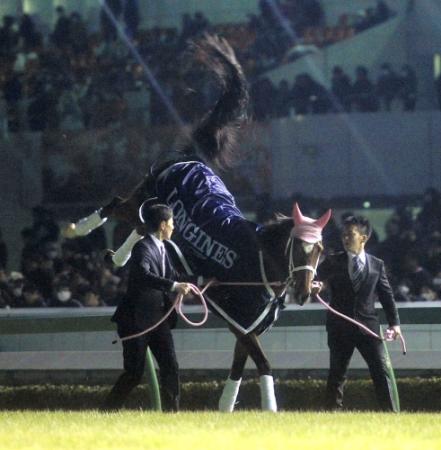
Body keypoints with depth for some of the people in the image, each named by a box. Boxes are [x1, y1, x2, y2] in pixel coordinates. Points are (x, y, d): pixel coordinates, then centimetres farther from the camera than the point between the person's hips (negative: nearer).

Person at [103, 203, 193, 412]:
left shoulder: (162, 249, 13)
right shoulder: (142, 248, -15)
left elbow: (171, 275, 27)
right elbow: (144, 275, -33)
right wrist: (174, 286, -39)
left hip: (158, 317, 8)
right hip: (137, 318, -8)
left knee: (170, 367, 2)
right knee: (134, 372, -6)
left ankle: (171, 411, 7)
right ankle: (107, 411, 5)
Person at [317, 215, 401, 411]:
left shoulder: (377, 265, 7)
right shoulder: (333, 262, 5)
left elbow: (386, 295, 7)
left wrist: (394, 323, 0)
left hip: (368, 327, 0)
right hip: (340, 327, 0)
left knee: (382, 370, -3)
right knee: (337, 373, 4)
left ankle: (392, 412, -1)